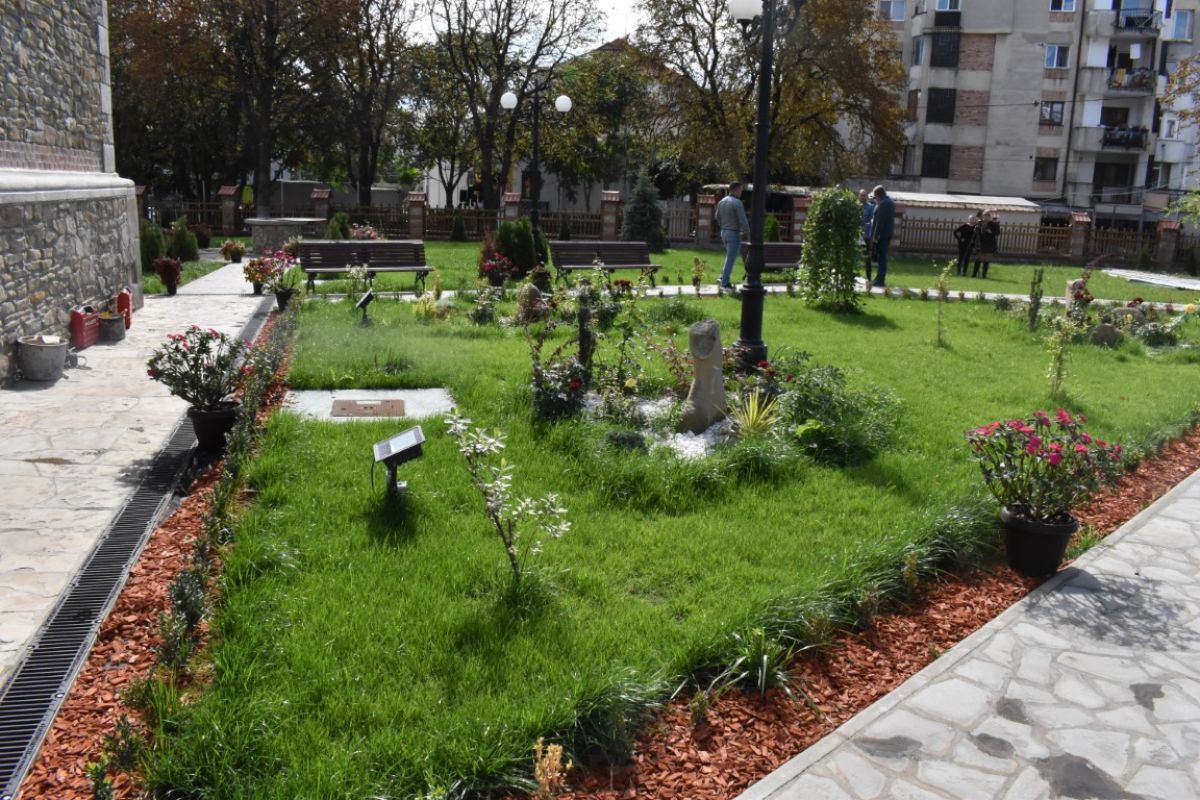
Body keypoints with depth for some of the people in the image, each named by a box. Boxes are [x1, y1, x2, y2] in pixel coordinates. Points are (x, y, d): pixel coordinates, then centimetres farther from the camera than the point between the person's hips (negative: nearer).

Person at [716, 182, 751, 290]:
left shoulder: (722, 201, 5)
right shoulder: (737, 203, -18)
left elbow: (718, 218, 15)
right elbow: (743, 221, -20)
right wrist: (748, 235, -10)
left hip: (724, 233, 8)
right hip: (734, 234, -8)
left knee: (729, 256, 23)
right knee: (731, 259, 0)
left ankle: (724, 276, 19)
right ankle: (725, 282, 3)